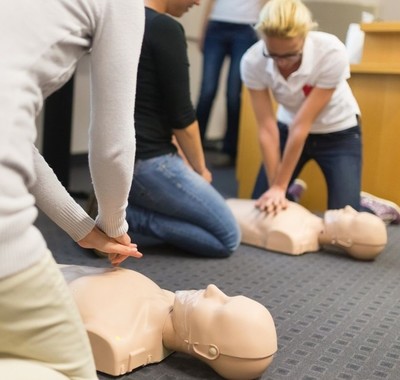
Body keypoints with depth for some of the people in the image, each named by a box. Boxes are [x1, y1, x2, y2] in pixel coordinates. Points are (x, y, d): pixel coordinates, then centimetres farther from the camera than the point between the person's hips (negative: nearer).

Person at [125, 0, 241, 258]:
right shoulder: (165, 28, -17)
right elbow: (180, 115, -15)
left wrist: (183, 159, 17)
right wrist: (200, 169, 3)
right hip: (146, 160, -9)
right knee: (228, 238, 4)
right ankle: (124, 215, -7)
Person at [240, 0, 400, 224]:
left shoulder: (332, 53, -34)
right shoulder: (253, 62, -26)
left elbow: (302, 125, -31)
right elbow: (267, 128, -22)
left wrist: (280, 187, -25)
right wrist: (275, 187, -25)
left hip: (337, 132, -3)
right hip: (288, 129, 3)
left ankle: (369, 206, 22)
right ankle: (294, 192, 31)